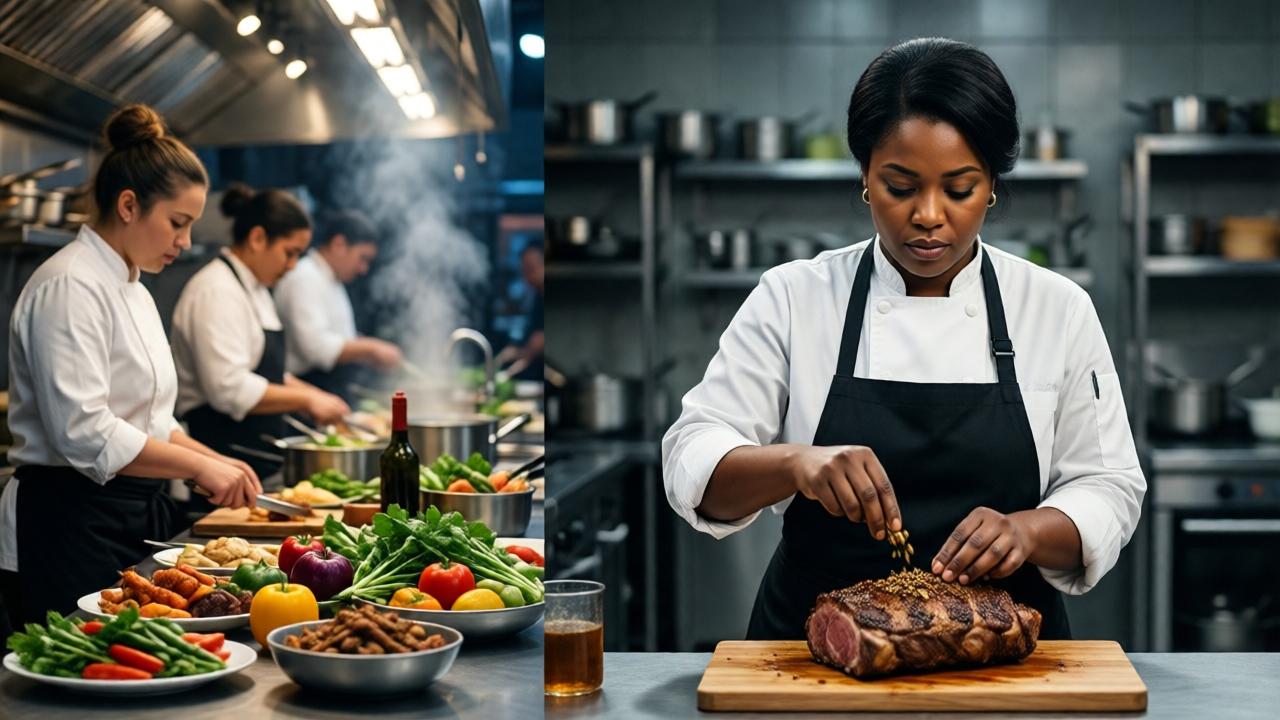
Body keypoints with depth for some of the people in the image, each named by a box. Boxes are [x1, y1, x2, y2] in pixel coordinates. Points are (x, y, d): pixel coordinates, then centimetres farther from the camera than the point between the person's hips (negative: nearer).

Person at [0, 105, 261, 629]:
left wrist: (213, 462, 8)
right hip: (70, 525, -9)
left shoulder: (132, 290, 16)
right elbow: (84, 432, -23)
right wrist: (200, 466, -18)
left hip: (133, 519, 9)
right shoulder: (69, 287, -14)